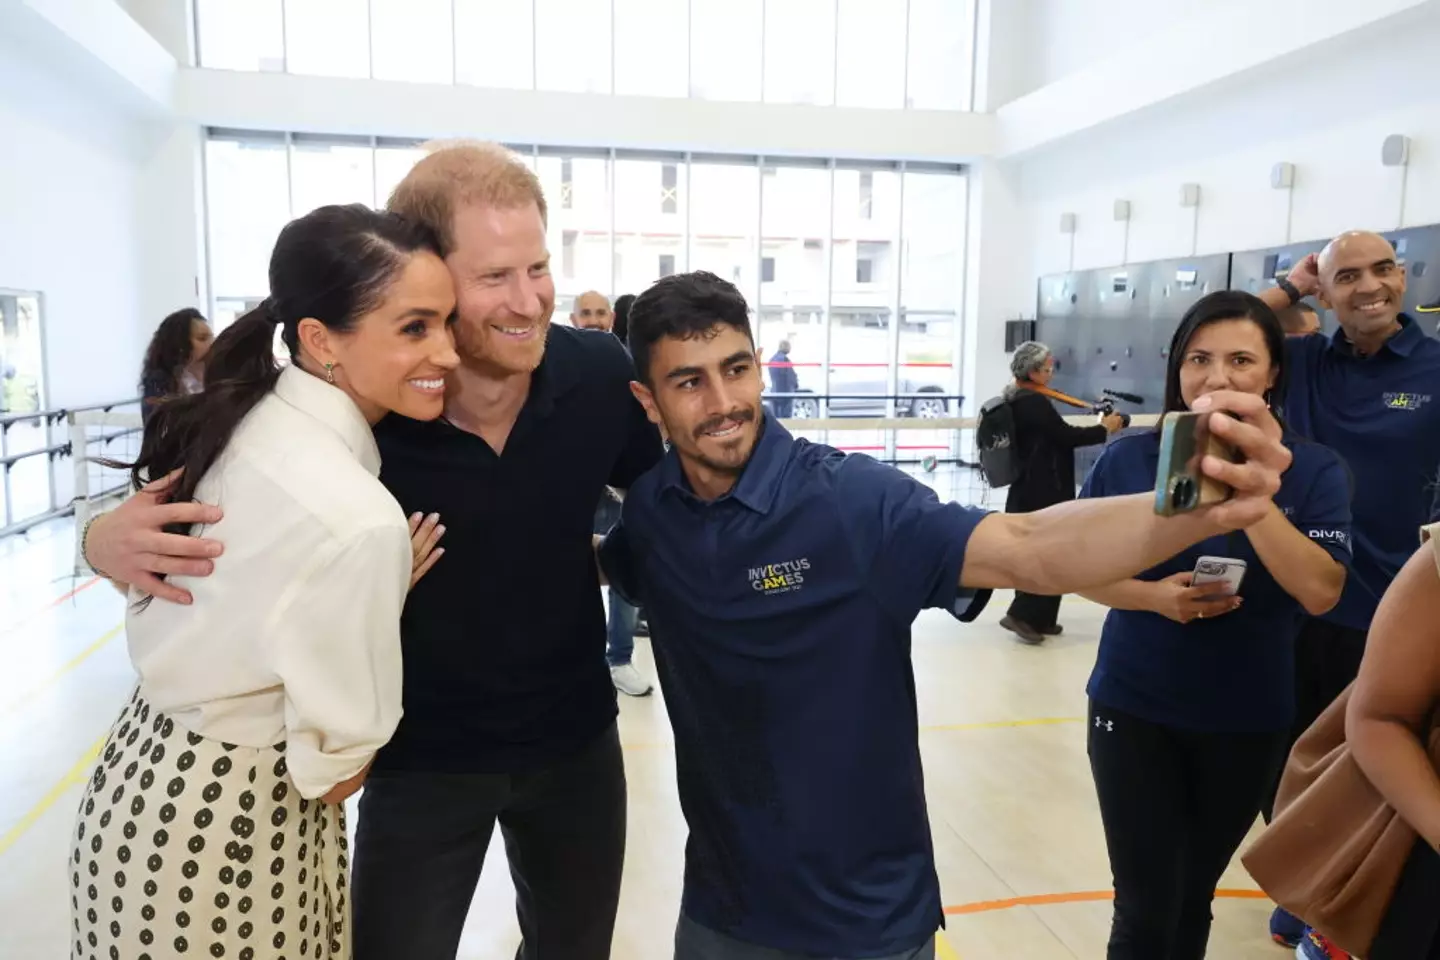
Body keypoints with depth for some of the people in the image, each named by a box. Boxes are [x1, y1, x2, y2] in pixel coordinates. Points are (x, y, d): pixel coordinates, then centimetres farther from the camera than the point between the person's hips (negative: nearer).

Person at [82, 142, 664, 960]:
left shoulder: (601, 375, -18)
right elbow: (212, 511, -9)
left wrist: (612, 554, -14)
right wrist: (116, 537, -29)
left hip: (575, 739, 3)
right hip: (421, 756, -2)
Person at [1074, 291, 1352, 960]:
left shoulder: (1313, 472, -7)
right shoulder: (1126, 460, -8)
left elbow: (1320, 592, -19)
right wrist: (1154, 596, -19)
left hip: (1248, 721, 1)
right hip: (1135, 710, -1)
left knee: (1193, 897, 19)